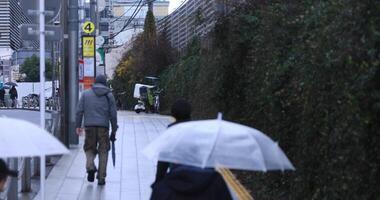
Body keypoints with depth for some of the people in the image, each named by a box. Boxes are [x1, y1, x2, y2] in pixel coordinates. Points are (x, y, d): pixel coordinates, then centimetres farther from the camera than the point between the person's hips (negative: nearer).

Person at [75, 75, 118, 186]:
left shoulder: (86, 94, 8)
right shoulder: (109, 95, 7)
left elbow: (79, 111, 2)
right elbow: (113, 115, 4)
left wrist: (78, 125, 7)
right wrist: (114, 130, 10)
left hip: (89, 126, 1)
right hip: (103, 127, 0)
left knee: (89, 148, 16)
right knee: (103, 152, 8)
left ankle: (90, 166, -11)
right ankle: (101, 177, 6)